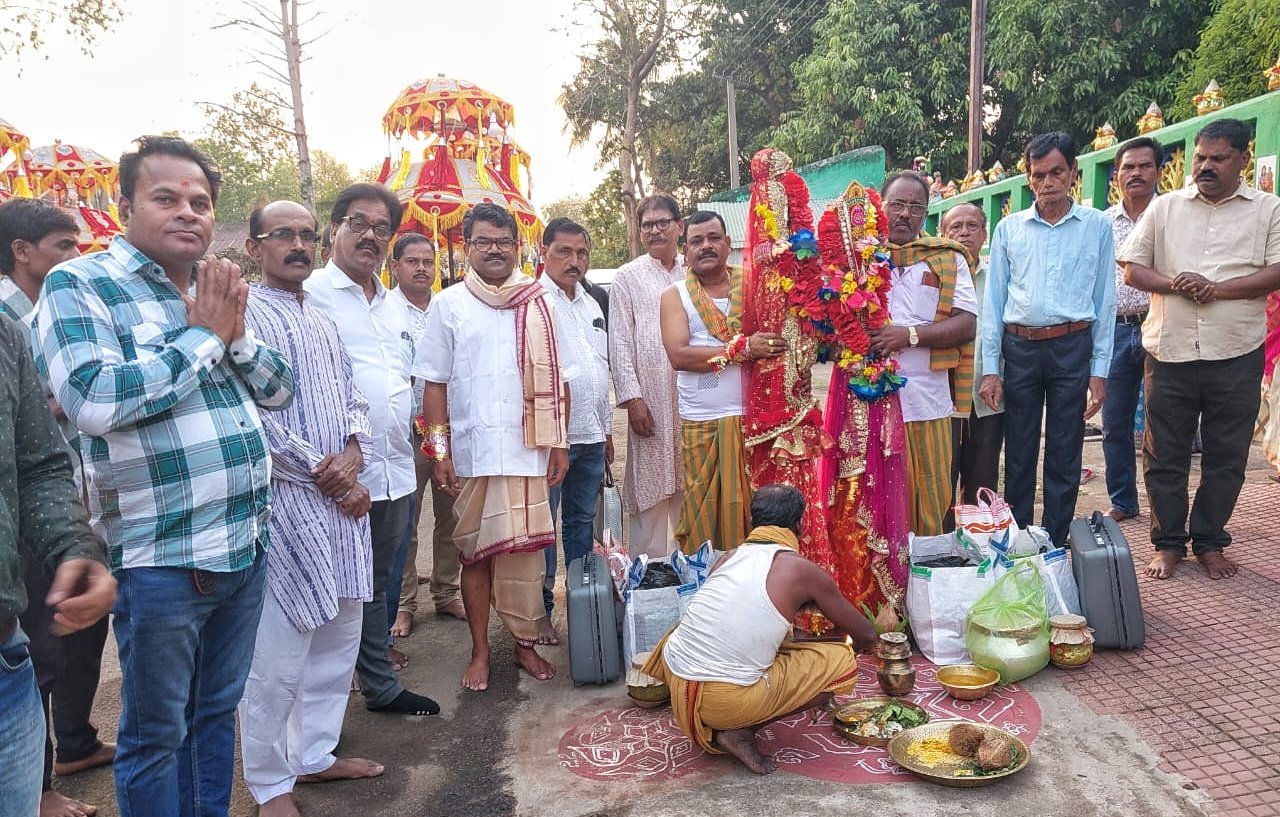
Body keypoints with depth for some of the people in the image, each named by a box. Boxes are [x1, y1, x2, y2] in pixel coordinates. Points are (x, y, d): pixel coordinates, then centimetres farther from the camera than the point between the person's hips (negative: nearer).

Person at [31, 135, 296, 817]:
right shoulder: (78, 285, -8)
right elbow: (94, 400, -24)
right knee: (156, 735, 11)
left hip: (248, 545, 6)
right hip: (161, 559, -6)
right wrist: (204, 337, -15)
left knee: (218, 711, 22)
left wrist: (236, 334, -7)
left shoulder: (215, 291, 11)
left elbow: (279, 390, 11)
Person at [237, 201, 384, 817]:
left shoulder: (322, 323, 18)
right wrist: (326, 475, -10)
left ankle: (314, 754, 32)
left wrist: (350, 458, -4)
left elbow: (354, 400, 16)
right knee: (279, 656, -2)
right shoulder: (245, 313, -7)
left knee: (339, 638, 16)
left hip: (340, 498, 8)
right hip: (286, 500, -8)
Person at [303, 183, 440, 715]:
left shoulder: (395, 306, 17)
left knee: (377, 586, 20)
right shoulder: (309, 294, -7)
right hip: (338, 474, -7)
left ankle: (381, 686, 33)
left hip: (395, 470, 7)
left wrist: (411, 441, 8)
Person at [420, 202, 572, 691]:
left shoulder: (538, 304, 9)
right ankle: (480, 651, 19)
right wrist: (439, 452, -3)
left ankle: (525, 642, 19)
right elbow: (434, 382, 3)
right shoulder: (448, 305, 5)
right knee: (475, 551, 6)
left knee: (526, 550, 3)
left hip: (527, 449, 1)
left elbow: (556, 379, 9)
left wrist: (559, 442, 4)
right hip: (470, 451, -1)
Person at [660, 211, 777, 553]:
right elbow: (678, 355, -9)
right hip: (702, 425, -1)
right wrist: (742, 349, -16)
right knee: (706, 514, 1)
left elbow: (784, 338, 9)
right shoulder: (675, 295, 6)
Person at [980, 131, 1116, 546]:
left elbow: (1105, 301, 4)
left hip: (1072, 348, -1)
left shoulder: (1097, 225, 5)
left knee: (1064, 458, 5)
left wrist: (1099, 370, 0)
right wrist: (990, 367, 0)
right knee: (1018, 454, 8)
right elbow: (994, 299, 6)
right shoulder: (1009, 228, 6)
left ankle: (1054, 550, 16)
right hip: (1019, 347, 1)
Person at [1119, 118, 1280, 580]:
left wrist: (1217, 289, -17)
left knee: (1226, 457, 8)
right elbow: (1132, 269, 5)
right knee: (1164, 455, 5)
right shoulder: (1165, 208, 8)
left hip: (1235, 355, 0)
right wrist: (1172, 285, -14)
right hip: (1170, 351, 1)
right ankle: (1168, 542, 19)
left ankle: (1210, 542, 23)